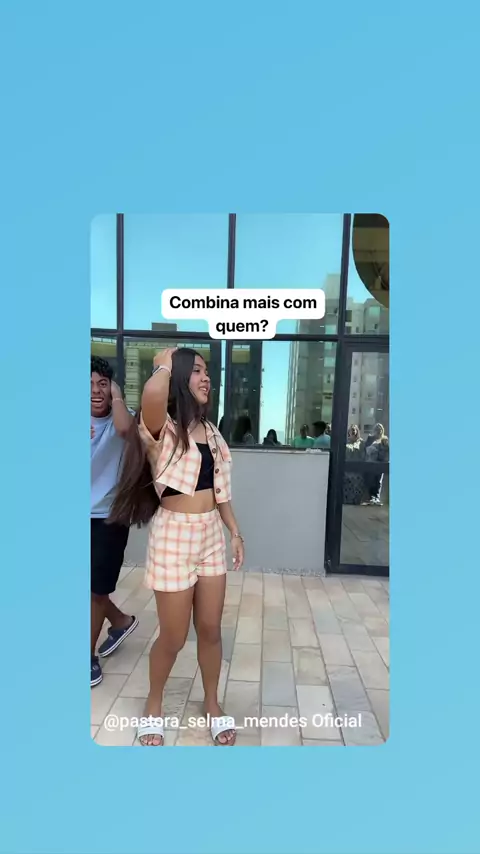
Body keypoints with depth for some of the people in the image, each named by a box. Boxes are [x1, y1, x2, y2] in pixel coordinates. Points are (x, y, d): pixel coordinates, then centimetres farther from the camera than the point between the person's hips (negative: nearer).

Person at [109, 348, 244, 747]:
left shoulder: (209, 429, 8)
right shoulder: (161, 428, -12)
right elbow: (152, 393, -37)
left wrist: (235, 531, 12)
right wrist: (165, 365, -16)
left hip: (211, 534, 6)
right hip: (174, 536, -6)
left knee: (211, 629, 16)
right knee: (174, 637, 10)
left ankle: (212, 704, 41)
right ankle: (154, 704, 40)